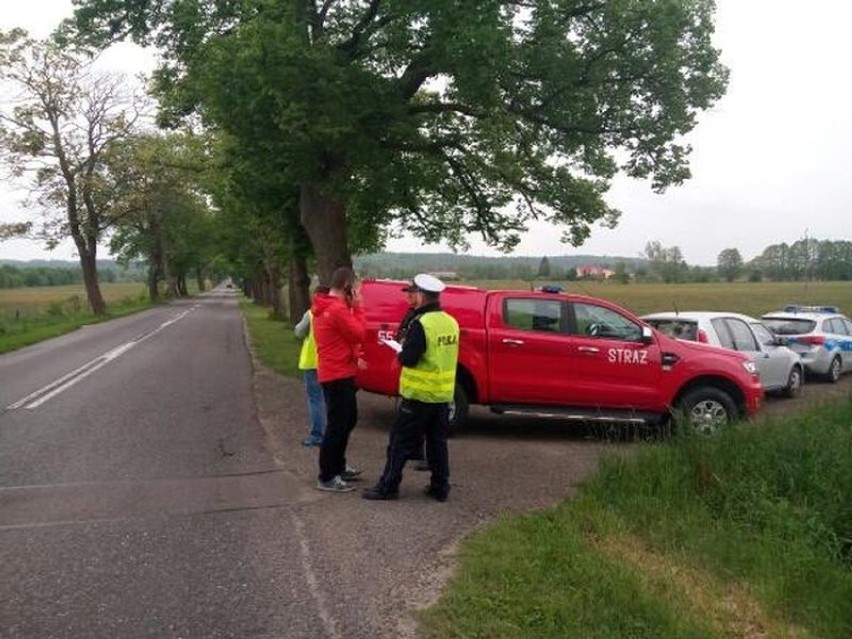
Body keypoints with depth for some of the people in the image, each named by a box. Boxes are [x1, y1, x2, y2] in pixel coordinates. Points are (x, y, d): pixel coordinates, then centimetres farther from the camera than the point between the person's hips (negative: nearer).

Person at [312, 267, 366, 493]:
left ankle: (338, 467, 31)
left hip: (334, 372, 11)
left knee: (348, 420, 21)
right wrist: (356, 307, -9)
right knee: (337, 425, -5)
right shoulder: (338, 309, -20)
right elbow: (358, 334, -14)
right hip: (338, 375, -11)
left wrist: (352, 307, 7)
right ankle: (327, 477, 1)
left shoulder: (325, 307, 14)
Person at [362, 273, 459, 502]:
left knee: (400, 442, 3)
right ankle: (440, 488, 19)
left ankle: (388, 487, 9)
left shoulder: (421, 324, -18)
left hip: (419, 396, -7)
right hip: (443, 395, 7)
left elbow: (409, 358, -20)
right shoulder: (451, 322, 5)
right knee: (438, 442, 14)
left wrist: (400, 353, 1)